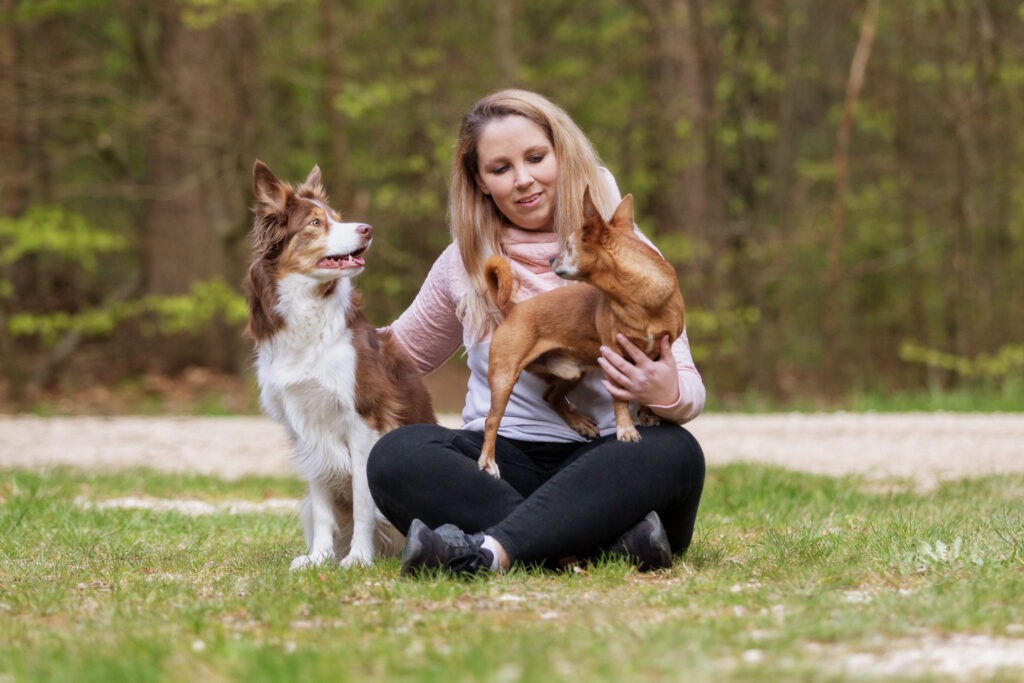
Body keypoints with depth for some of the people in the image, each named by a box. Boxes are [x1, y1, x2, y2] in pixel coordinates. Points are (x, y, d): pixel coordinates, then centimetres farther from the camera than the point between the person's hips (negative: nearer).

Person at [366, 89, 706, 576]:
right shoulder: (464, 263, 13)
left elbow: (689, 385, 0)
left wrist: (669, 395, -26)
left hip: (604, 462, -1)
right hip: (498, 465, 1)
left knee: (675, 452, -33)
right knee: (397, 455, -28)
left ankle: (489, 550, -47)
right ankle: (609, 545, -40)